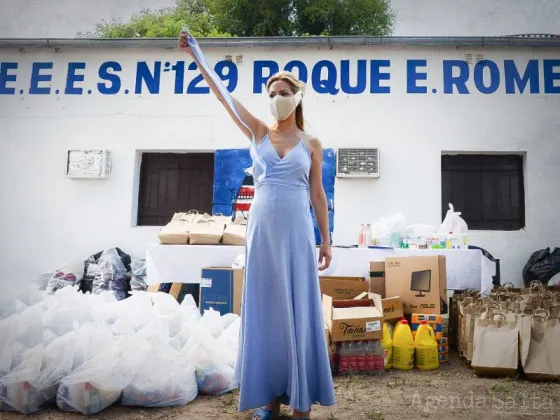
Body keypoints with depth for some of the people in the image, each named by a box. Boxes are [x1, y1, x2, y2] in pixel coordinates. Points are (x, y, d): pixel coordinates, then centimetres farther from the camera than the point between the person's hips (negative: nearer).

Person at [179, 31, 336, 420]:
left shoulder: (311, 143, 6)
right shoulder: (258, 133, 9)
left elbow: (317, 194, 6)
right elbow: (223, 96, 2)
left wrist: (326, 239, 3)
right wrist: (196, 56, -5)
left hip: (297, 230, -2)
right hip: (262, 228, 2)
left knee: (297, 308, 1)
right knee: (265, 309, 6)